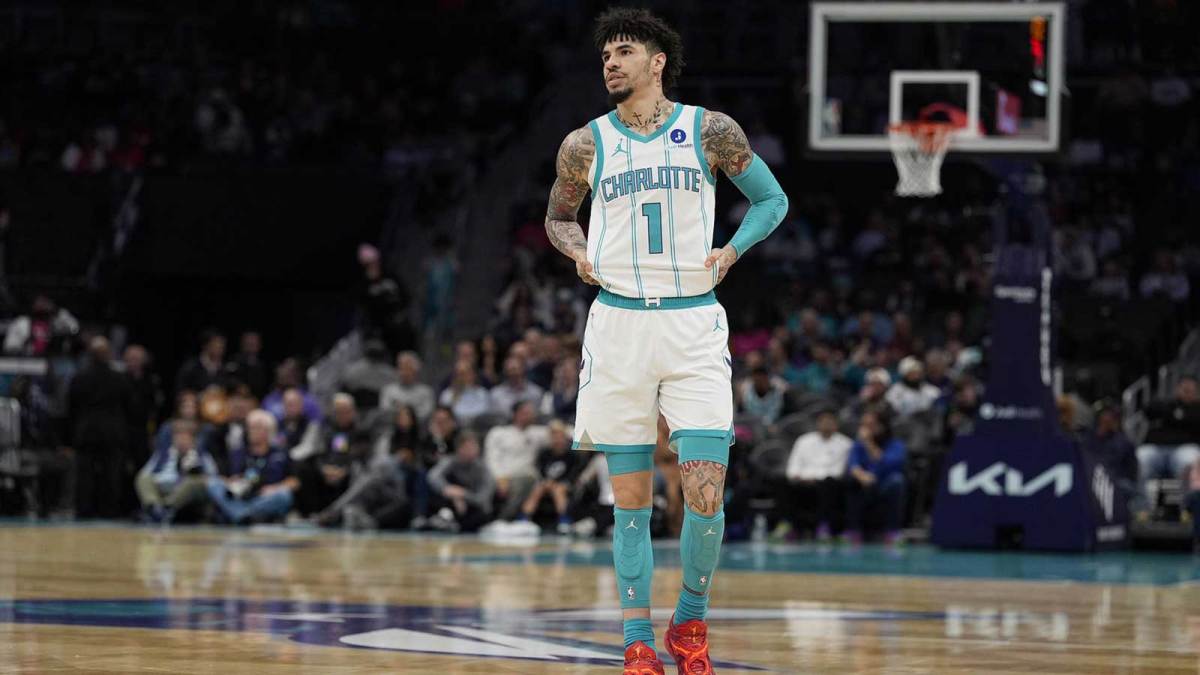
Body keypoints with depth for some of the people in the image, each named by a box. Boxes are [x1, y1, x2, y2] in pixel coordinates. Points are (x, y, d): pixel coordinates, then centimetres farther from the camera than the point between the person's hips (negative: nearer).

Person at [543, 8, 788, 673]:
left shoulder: (709, 130, 1)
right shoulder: (585, 144, 6)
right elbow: (559, 215, 22)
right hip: (619, 323, 1)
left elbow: (771, 200, 11)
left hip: (693, 324, -1)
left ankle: (691, 618, 13)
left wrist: (731, 250, -5)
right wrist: (580, 253, 1)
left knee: (705, 496, -9)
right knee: (631, 499, 2)